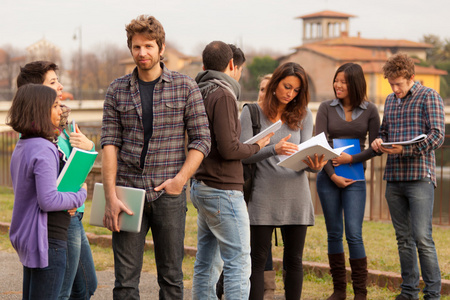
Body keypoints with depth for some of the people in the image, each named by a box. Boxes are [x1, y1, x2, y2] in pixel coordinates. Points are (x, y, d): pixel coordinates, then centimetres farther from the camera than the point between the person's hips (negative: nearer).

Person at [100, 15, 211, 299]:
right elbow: (110, 144, 1)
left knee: (171, 276, 7)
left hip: (169, 193, -1)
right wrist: (111, 196, -9)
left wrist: (180, 179, -11)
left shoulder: (185, 87, 3)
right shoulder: (117, 90, 7)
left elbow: (202, 140, 1)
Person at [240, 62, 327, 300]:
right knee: (258, 259, -2)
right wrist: (273, 149, -25)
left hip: (296, 194, 3)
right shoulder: (252, 113, 0)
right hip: (264, 194, -3)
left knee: (294, 259, 6)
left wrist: (314, 165, -22)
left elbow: (306, 154, 1)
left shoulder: (303, 115, 8)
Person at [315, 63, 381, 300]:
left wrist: (352, 158, -12)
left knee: (354, 234, -8)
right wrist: (332, 175, -11)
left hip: (355, 178, -1)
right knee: (334, 234, 7)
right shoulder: (326, 108, 3)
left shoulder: (369, 111, 3)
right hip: (328, 178, 2)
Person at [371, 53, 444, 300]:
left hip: (420, 177, -6)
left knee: (422, 238, -11)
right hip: (393, 178, 6)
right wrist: (379, 141, 2)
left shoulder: (429, 96, -3)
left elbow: (437, 135, -11)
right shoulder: (390, 101, 17)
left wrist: (405, 149, -21)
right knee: (403, 238, 10)